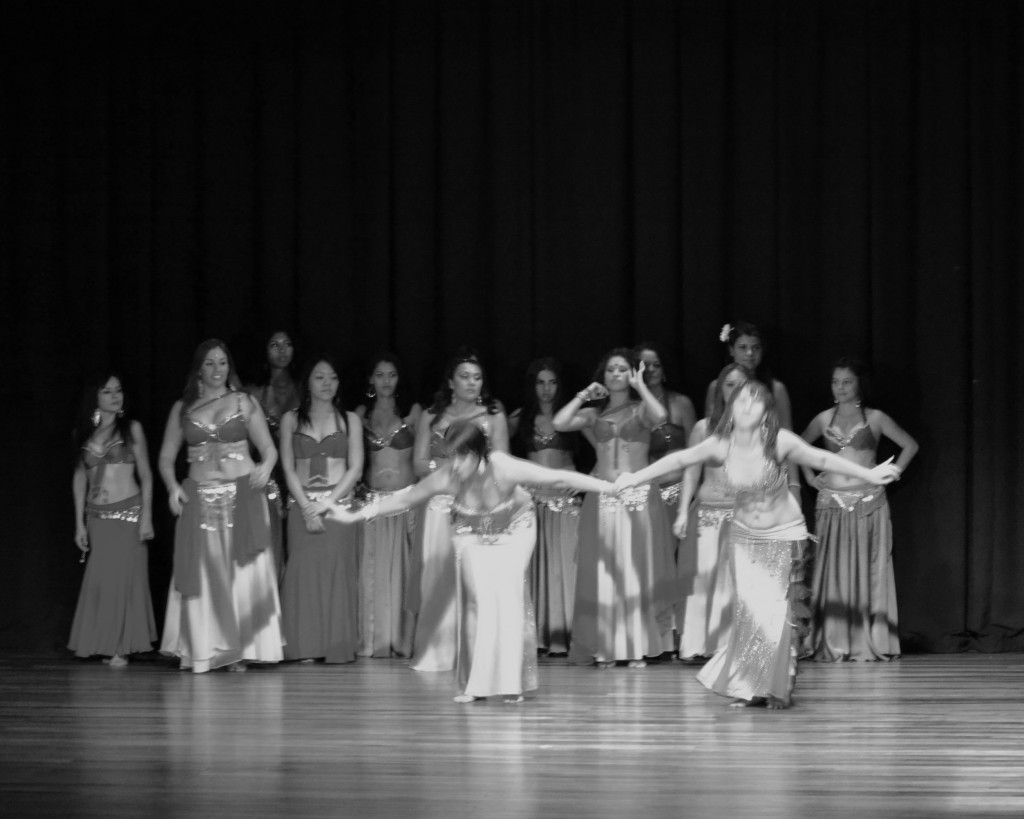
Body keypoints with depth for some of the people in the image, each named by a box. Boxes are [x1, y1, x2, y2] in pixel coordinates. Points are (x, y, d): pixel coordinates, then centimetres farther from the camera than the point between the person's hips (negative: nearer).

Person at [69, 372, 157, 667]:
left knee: (124, 577, -3)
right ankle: (101, 644, 10)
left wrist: (147, 516, -6)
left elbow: (146, 476, 2)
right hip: (97, 516, 3)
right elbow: (79, 479, 11)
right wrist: (79, 523, 6)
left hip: (128, 511, -2)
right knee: (98, 580, 0)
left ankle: (121, 648, 3)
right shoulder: (85, 433, 9)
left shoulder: (132, 429, 2)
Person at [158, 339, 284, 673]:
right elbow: (166, 457, 12)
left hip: (242, 496, -1)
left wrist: (266, 466, -16)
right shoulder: (182, 408, 11)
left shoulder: (244, 402, 8)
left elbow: (268, 448, 6)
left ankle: (239, 650, 2)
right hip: (199, 500, 1)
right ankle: (202, 651, 6)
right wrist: (172, 486, -6)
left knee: (243, 575, -4)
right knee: (203, 577, -1)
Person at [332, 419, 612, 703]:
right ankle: (473, 684, -3)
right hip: (472, 532, 1)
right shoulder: (445, 478, -29)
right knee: (477, 598, -13)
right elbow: (403, 500, -14)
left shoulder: (505, 469, -36)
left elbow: (559, 478, -32)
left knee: (508, 593, -17)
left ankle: (511, 682, -7)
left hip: (513, 527, -1)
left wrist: (611, 487, -32)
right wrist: (355, 516, -10)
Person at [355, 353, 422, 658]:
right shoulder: (361, 413, 8)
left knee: (403, 570, -2)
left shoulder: (413, 411, 3)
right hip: (371, 500, 2)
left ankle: (403, 639, 5)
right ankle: (374, 641, 7)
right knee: (372, 572, 0)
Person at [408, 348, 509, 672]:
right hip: (441, 505, 1)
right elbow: (420, 464, 5)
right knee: (438, 580, -4)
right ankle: (435, 653, -1)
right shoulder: (432, 417, 12)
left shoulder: (493, 416, 9)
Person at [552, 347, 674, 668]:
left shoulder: (640, 409, 5)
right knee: (603, 572, 0)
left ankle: (637, 647, 5)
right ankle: (605, 647, 5)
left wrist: (640, 386, -9)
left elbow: (660, 416, -18)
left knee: (638, 570, 1)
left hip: (639, 497, -2)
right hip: (602, 500, 2)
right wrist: (584, 395, -1)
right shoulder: (594, 414, 10)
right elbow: (559, 423, -5)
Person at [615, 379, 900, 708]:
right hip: (745, 536, 2)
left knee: (778, 612, -2)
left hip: (783, 536, -2)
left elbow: (824, 459, -11)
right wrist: (635, 478, 4)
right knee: (749, 611, -5)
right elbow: (678, 459, -1)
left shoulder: (779, 442, -20)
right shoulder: (720, 445, -13)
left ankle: (777, 687, 12)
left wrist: (869, 474, -9)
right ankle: (747, 686, 8)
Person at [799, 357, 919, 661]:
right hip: (832, 503, 2)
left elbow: (910, 445, 9)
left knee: (868, 571, -1)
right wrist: (809, 475, 12)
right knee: (833, 572, -2)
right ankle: (833, 644, 0)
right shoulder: (824, 419, 10)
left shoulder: (874, 418, 4)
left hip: (869, 502, -2)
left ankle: (870, 642, 1)